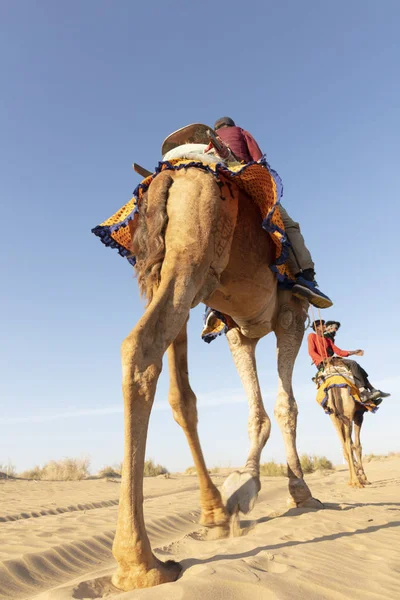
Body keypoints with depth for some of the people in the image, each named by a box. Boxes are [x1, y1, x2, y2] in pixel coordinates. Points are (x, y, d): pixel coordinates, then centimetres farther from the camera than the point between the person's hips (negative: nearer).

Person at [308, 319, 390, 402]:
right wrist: (324, 359, -23)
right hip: (321, 363, -8)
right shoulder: (312, 336, 6)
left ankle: (372, 390, -4)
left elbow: (339, 352, 18)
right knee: (352, 364, -21)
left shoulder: (328, 339, 26)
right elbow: (311, 352, -8)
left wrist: (353, 352, 5)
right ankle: (363, 392, -30)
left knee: (355, 365, -2)